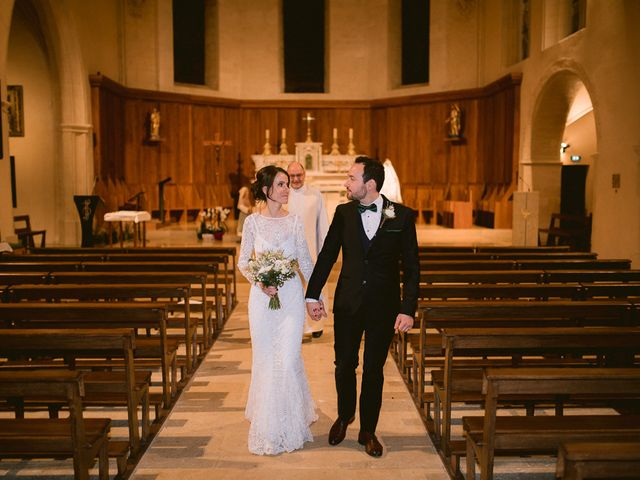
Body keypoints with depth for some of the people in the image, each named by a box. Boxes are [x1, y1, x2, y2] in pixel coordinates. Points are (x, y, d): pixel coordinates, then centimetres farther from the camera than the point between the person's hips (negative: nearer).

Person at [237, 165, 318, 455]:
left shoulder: (294, 221, 2)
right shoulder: (253, 221, -1)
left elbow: (305, 261, 6)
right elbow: (242, 261, 5)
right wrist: (260, 282, -11)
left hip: (291, 296, 0)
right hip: (262, 297, 0)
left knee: (289, 360, -3)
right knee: (265, 360, 7)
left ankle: (291, 424, 18)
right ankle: (268, 425, 25)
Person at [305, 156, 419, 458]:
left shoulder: (402, 216, -7)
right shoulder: (343, 213, -1)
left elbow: (411, 267, -5)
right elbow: (326, 255, 5)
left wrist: (408, 309, -11)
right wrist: (313, 295, 6)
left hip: (384, 305, -2)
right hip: (347, 303, 2)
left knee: (374, 370, 10)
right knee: (344, 364, 12)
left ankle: (368, 431, 27)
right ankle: (344, 416, 39)